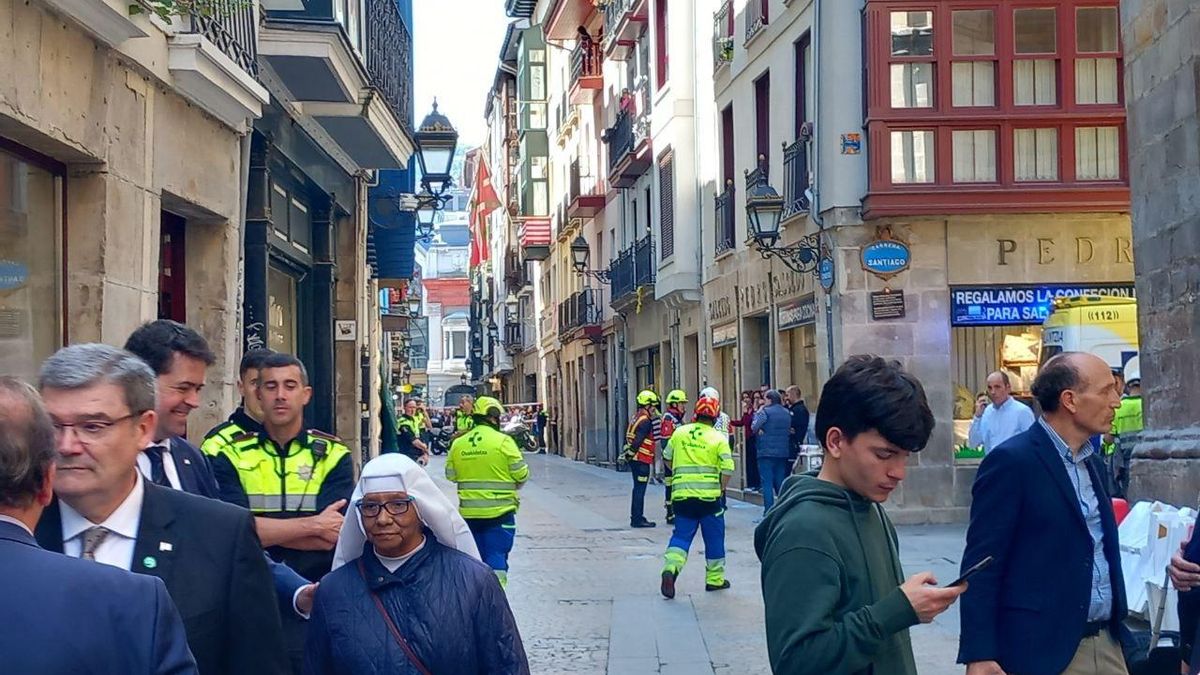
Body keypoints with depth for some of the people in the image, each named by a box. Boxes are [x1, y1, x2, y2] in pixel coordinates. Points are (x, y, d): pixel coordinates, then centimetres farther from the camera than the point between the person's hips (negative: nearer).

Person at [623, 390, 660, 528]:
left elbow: (629, 437, 16)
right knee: (640, 489, -6)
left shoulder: (637, 417, 14)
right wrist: (630, 453, -15)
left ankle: (636, 517, 21)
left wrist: (627, 453, 16)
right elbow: (637, 440, -22)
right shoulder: (645, 421, -16)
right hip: (641, 460, -10)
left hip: (634, 459, 10)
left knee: (638, 489, 15)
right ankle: (638, 519, -4)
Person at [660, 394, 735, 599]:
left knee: (681, 535, 8)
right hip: (710, 495, -2)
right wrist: (722, 490, 5)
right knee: (714, 537, 12)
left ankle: (670, 568, -16)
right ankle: (715, 579, 20)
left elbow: (667, 458, 16)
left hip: (682, 495, 2)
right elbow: (727, 469, -10)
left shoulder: (679, 432, 4)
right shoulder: (719, 438, -5)